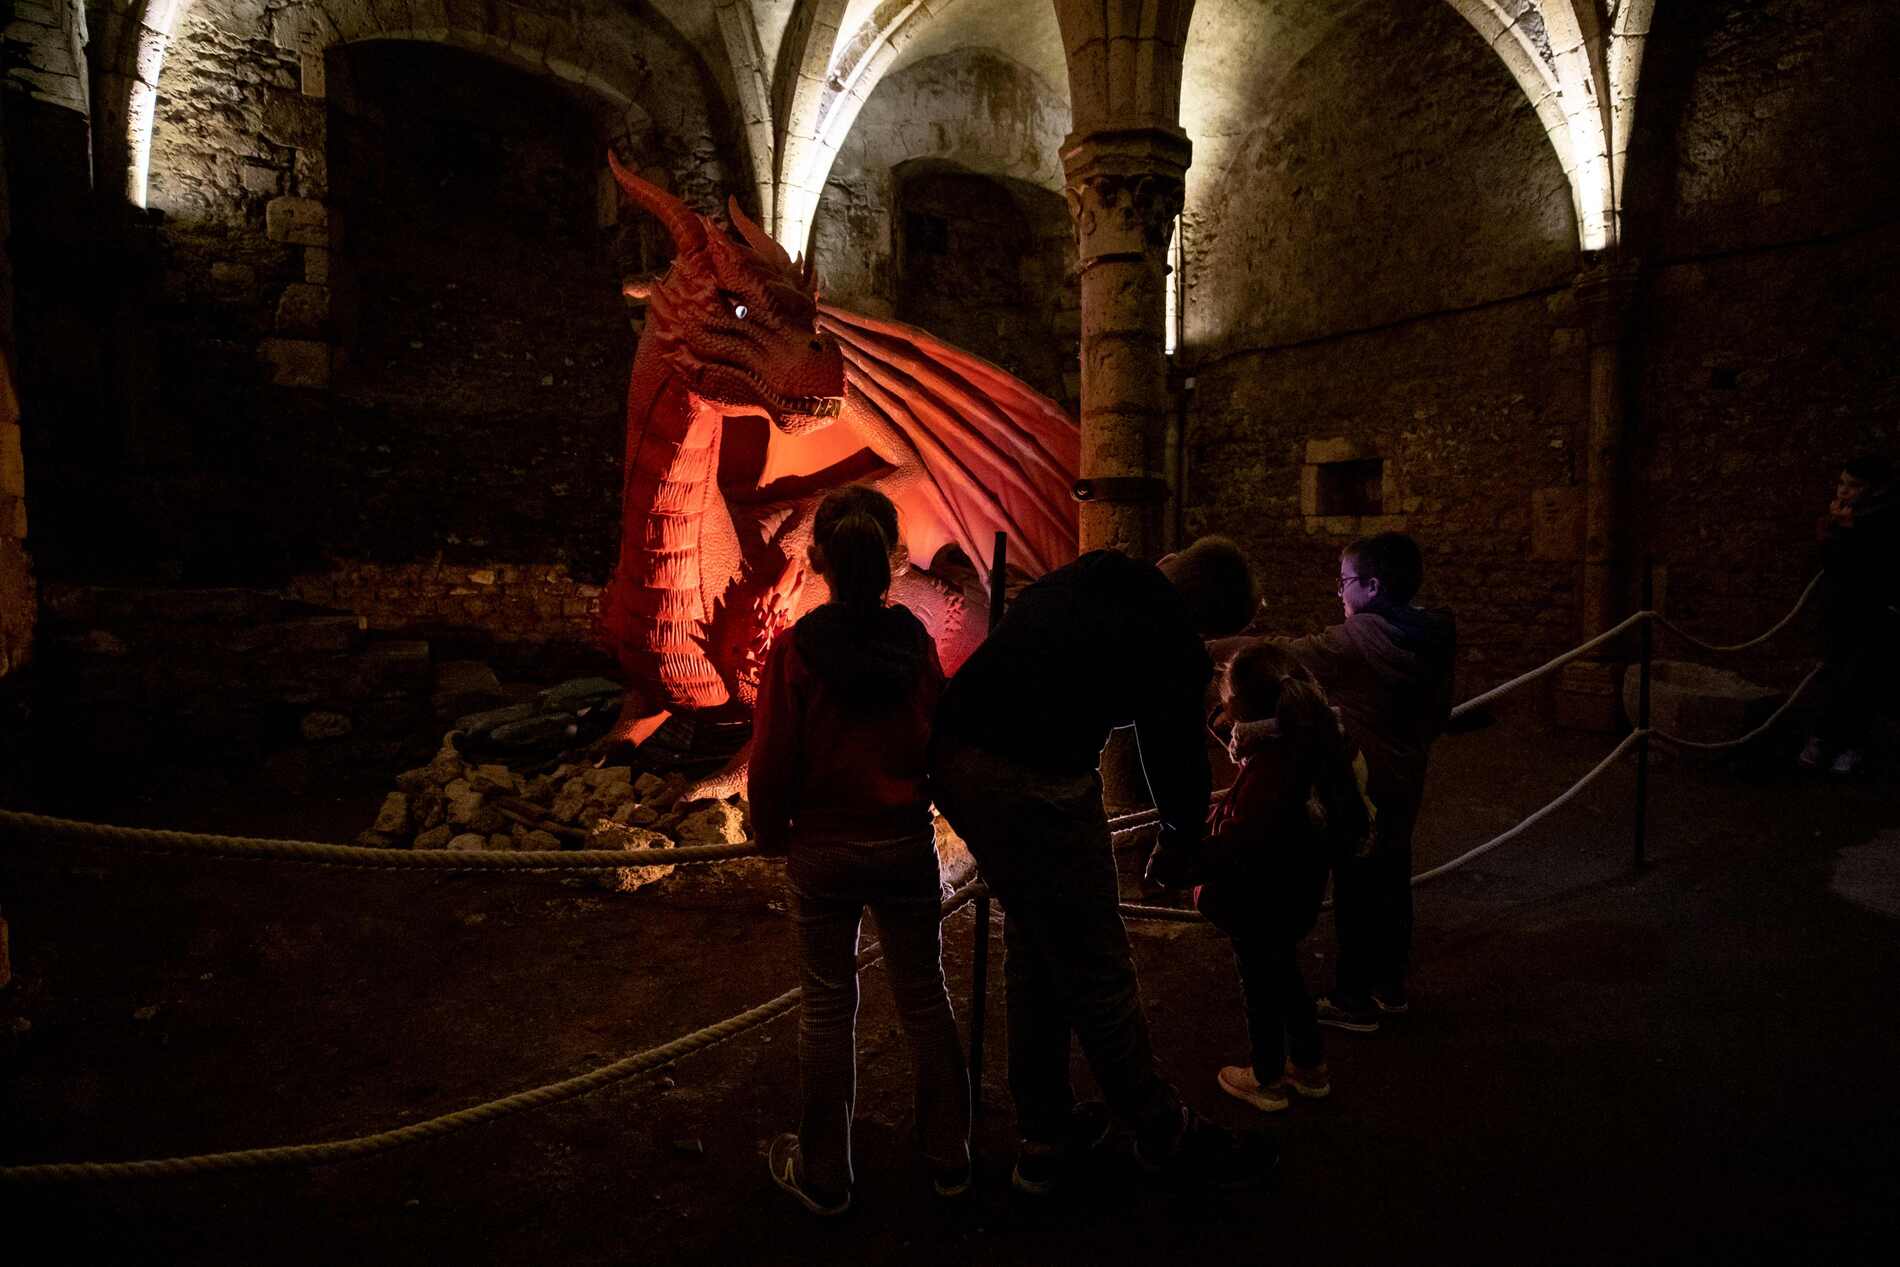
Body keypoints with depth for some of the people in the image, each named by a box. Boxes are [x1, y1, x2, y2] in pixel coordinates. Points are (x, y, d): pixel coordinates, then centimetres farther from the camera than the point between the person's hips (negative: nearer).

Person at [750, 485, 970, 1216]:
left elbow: (772, 760, -10)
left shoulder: (795, 650, -14)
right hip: (906, 846, 2)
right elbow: (942, 742, 0)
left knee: (827, 1008, 14)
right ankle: (948, 1158, 32)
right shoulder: (915, 642, -8)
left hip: (823, 852, -1)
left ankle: (823, 1175, 29)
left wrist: (772, 834, 8)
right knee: (924, 998, 17)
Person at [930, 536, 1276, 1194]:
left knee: (1030, 950, 23)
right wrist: (1183, 837, 26)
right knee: (1097, 971, 9)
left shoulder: (1072, 580, 16)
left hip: (953, 753, 8)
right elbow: (1177, 750, 5)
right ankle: (1165, 1134, 30)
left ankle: (1045, 1138, 36)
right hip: (1035, 786, -8)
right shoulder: (1169, 640, -5)